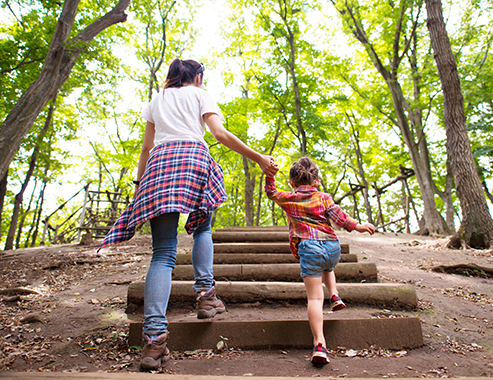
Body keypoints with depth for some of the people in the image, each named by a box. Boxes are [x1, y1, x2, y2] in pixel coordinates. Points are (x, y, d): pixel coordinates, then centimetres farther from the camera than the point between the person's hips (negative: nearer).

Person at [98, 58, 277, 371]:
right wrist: (259, 158, 0)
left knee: (163, 251, -5)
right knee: (202, 227, 20)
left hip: (160, 162, 3)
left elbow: (146, 148, 22)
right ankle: (206, 294, 6)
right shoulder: (200, 94, 18)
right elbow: (220, 133, 1)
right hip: (193, 156, -2)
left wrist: (139, 184, 24)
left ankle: (154, 336, -15)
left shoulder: (157, 101, 30)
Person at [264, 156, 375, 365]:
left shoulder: (288, 199, 13)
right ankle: (334, 295, 27)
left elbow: (270, 192, 29)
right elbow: (337, 215, -1)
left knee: (315, 297, -4)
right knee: (327, 268, 41)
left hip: (309, 248, -2)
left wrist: (268, 173, 29)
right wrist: (357, 226, 0)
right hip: (333, 247, 3)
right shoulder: (323, 197, 13)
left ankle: (319, 344, -12)